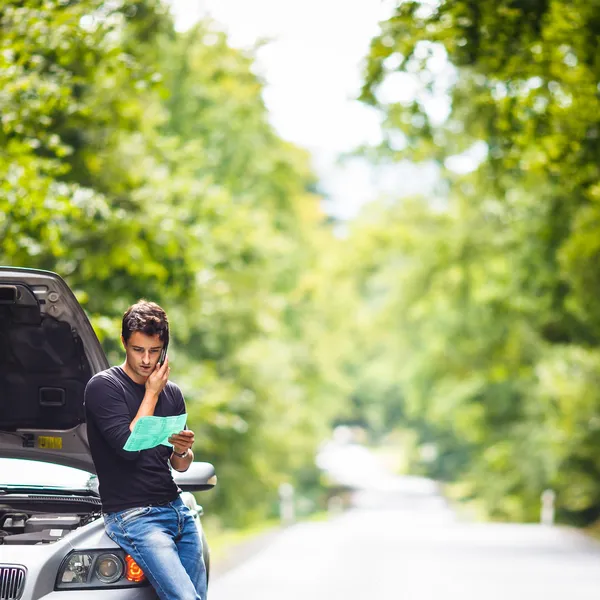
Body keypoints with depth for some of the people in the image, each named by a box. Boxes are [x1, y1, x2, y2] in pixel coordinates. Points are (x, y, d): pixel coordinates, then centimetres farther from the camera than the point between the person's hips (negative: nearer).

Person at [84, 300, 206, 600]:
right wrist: (151, 393, -8)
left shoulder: (171, 393, 15)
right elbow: (129, 446, -16)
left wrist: (183, 451, -6)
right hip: (132, 516, -7)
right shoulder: (103, 386, -6)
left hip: (176, 508, 7)